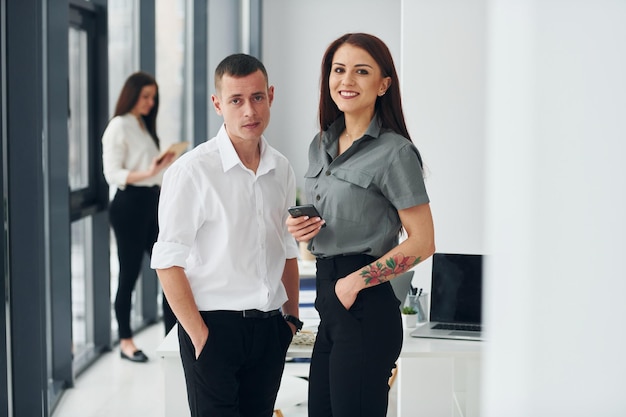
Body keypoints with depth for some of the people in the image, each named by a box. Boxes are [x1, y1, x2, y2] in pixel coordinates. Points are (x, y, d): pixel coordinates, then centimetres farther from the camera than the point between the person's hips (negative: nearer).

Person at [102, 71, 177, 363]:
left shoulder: (145, 126, 17)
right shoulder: (118, 127, -7)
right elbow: (113, 174, -15)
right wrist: (147, 174, -28)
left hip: (152, 203, 8)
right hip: (129, 205, -8)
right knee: (129, 275, -1)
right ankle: (125, 343, 11)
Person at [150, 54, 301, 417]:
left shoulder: (282, 170, 8)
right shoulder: (193, 170, -10)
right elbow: (168, 263, -12)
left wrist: (292, 317, 12)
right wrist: (199, 335, -14)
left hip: (269, 329, 5)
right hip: (214, 326, -5)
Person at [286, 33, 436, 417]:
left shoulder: (394, 152, -11)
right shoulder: (321, 145, 12)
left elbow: (423, 242, -13)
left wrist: (355, 281, -14)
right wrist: (301, 227, 2)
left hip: (366, 310, -8)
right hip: (329, 303, 8)